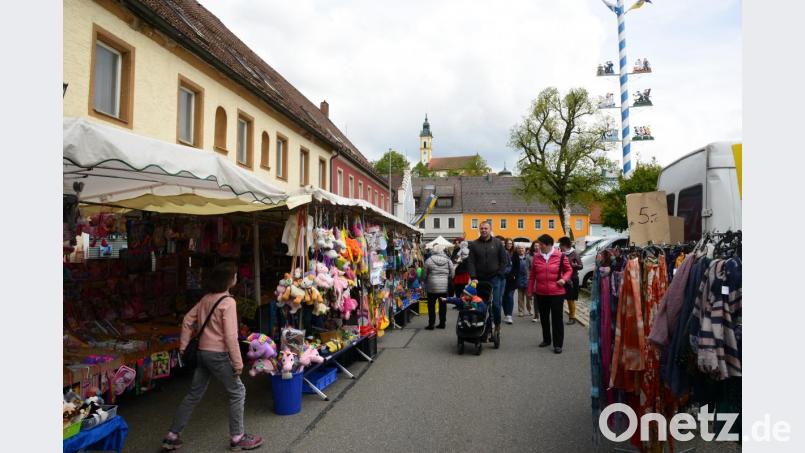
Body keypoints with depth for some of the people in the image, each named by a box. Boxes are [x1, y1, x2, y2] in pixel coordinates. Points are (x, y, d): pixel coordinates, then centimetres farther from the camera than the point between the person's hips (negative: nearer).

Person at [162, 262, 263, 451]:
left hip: (203, 352, 8)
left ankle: (172, 436, 25)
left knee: (194, 394, 18)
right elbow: (230, 336, -20)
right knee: (237, 392, 6)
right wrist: (238, 362, -14)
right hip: (218, 354, -8)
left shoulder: (206, 298, 7)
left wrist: (183, 346, 17)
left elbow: (187, 320, 11)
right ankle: (237, 438, 14)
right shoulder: (228, 302, -18)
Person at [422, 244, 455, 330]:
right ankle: (442, 323, 17)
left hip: (432, 287, -3)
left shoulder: (429, 260, -7)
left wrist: (425, 282, 18)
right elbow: (451, 274, 5)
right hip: (444, 287, 3)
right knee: (443, 305, 12)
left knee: (431, 306, 6)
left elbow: (424, 275, 0)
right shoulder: (448, 260, 1)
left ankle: (431, 324, 7)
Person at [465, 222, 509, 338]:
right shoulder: (474, 244, 5)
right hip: (480, 279, 1)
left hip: (495, 279, -1)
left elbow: (504, 261, 6)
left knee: (496, 303, -3)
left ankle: (497, 325, 15)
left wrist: (499, 274, -2)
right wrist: (473, 277, -10)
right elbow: (471, 262, 0)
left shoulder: (498, 243, 5)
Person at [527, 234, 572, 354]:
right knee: (544, 318, 15)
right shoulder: (536, 258, 2)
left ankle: (558, 344, 6)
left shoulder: (560, 256, -6)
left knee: (557, 318, 0)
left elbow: (569, 270, 5)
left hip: (556, 293, -4)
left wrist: (564, 279, -13)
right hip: (541, 293, 4)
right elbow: (532, 275, 9)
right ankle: (546, 339, 31)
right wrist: (530, 289, 9)